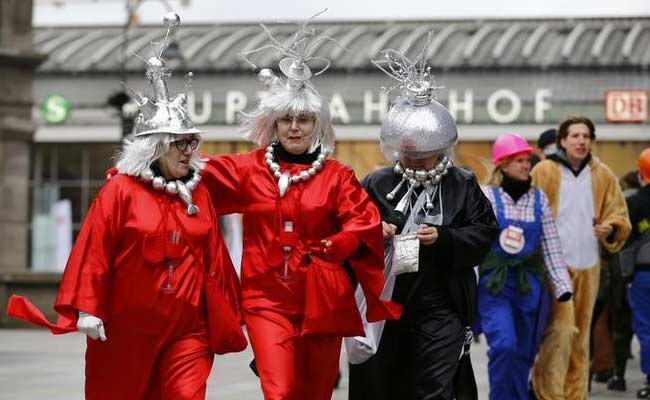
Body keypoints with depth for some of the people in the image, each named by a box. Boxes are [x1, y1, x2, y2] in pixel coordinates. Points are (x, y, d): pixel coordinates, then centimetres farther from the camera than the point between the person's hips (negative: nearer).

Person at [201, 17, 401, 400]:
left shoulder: (336, 175, 3)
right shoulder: (249, 169, 5)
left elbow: (365, 220, -6)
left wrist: (327, 248, -19)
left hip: (321, 298, 1)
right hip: (268, 296, -1)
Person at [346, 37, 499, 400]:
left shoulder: (462, 186, 3)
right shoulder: (377, 184, 5)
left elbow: (484, 234, -3)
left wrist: (444, 238, -17)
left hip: (440, 311, -2)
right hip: (385, 305, 2)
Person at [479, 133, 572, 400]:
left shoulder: (539, 199, 6)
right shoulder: (486, 197, -3)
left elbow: (551, 247, 5)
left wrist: (563, 287, 0)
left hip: (529, 285, 4)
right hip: (494, 285, -3)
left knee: (524, 352, 7)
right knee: (504, 345, -19)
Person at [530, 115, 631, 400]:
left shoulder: (602, 176, 8)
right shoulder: (544, 172, -2)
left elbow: (620, 216, 14)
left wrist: (610, 228, -8)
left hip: (588, 265, 5)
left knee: (581, 336, 11)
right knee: (560, 330, -15)